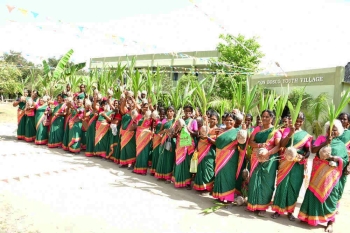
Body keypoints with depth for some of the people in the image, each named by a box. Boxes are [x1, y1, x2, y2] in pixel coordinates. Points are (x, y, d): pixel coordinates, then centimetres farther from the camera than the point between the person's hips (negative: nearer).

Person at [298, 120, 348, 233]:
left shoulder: (341, 145, 7)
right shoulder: (321, 138, 6)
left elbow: (345, 160, 6)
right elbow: (313, 149, -8)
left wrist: (337, 158, -14)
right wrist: (325, 143, -17)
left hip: (332, 174, 0)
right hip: (319, 171, 0)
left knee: (330, 196, 3)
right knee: (314, 193, 5)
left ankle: (330, 222, 12)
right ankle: (309, 216, 19)